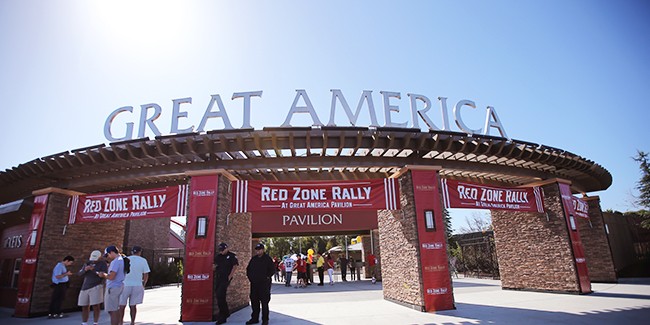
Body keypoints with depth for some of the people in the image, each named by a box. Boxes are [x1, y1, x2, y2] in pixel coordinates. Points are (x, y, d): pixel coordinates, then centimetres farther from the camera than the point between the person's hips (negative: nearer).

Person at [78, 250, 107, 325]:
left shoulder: (103, 264, -3)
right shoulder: (87, 263, 14)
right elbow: (79, 274, 11)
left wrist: (94, 270, -22)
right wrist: (85, 270, -10)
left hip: (96, 287, -5)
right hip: (85, 287, 5)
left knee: (96, 306, -8)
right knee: (85, 307, 9)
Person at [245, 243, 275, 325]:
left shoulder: (267, 258, -4)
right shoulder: (253, 258, 11)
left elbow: (272, 270, -6)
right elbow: (248, 268, 19)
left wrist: (267, 277, -12)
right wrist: (250, 276, 8)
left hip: (264, 284, -5)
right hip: (254, 283, 5)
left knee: (264, 301, -3)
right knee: (254, 301, 11)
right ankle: (254, 318, 24)